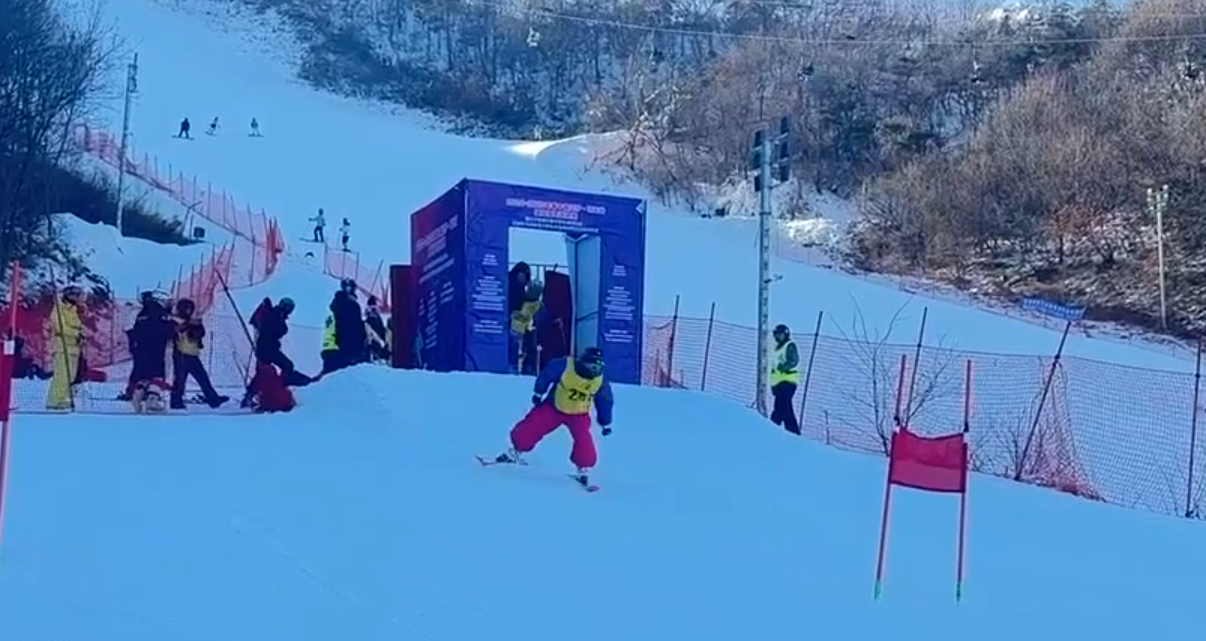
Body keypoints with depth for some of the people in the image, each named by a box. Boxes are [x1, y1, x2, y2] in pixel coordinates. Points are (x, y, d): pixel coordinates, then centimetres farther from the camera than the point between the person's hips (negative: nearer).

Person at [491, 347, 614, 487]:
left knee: (583, 440, -21)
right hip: (553, 407, 0)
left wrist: (606, 423, 2)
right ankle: (515, 452, 22)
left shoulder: (600, 380, -17)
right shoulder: (564, 365, -25)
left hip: (578, 414, 0)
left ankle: (584, 469, -2)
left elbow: (605, 401, -2)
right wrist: (538, 393, -2)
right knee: (530, 427, -2)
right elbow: (546, 375, -9)